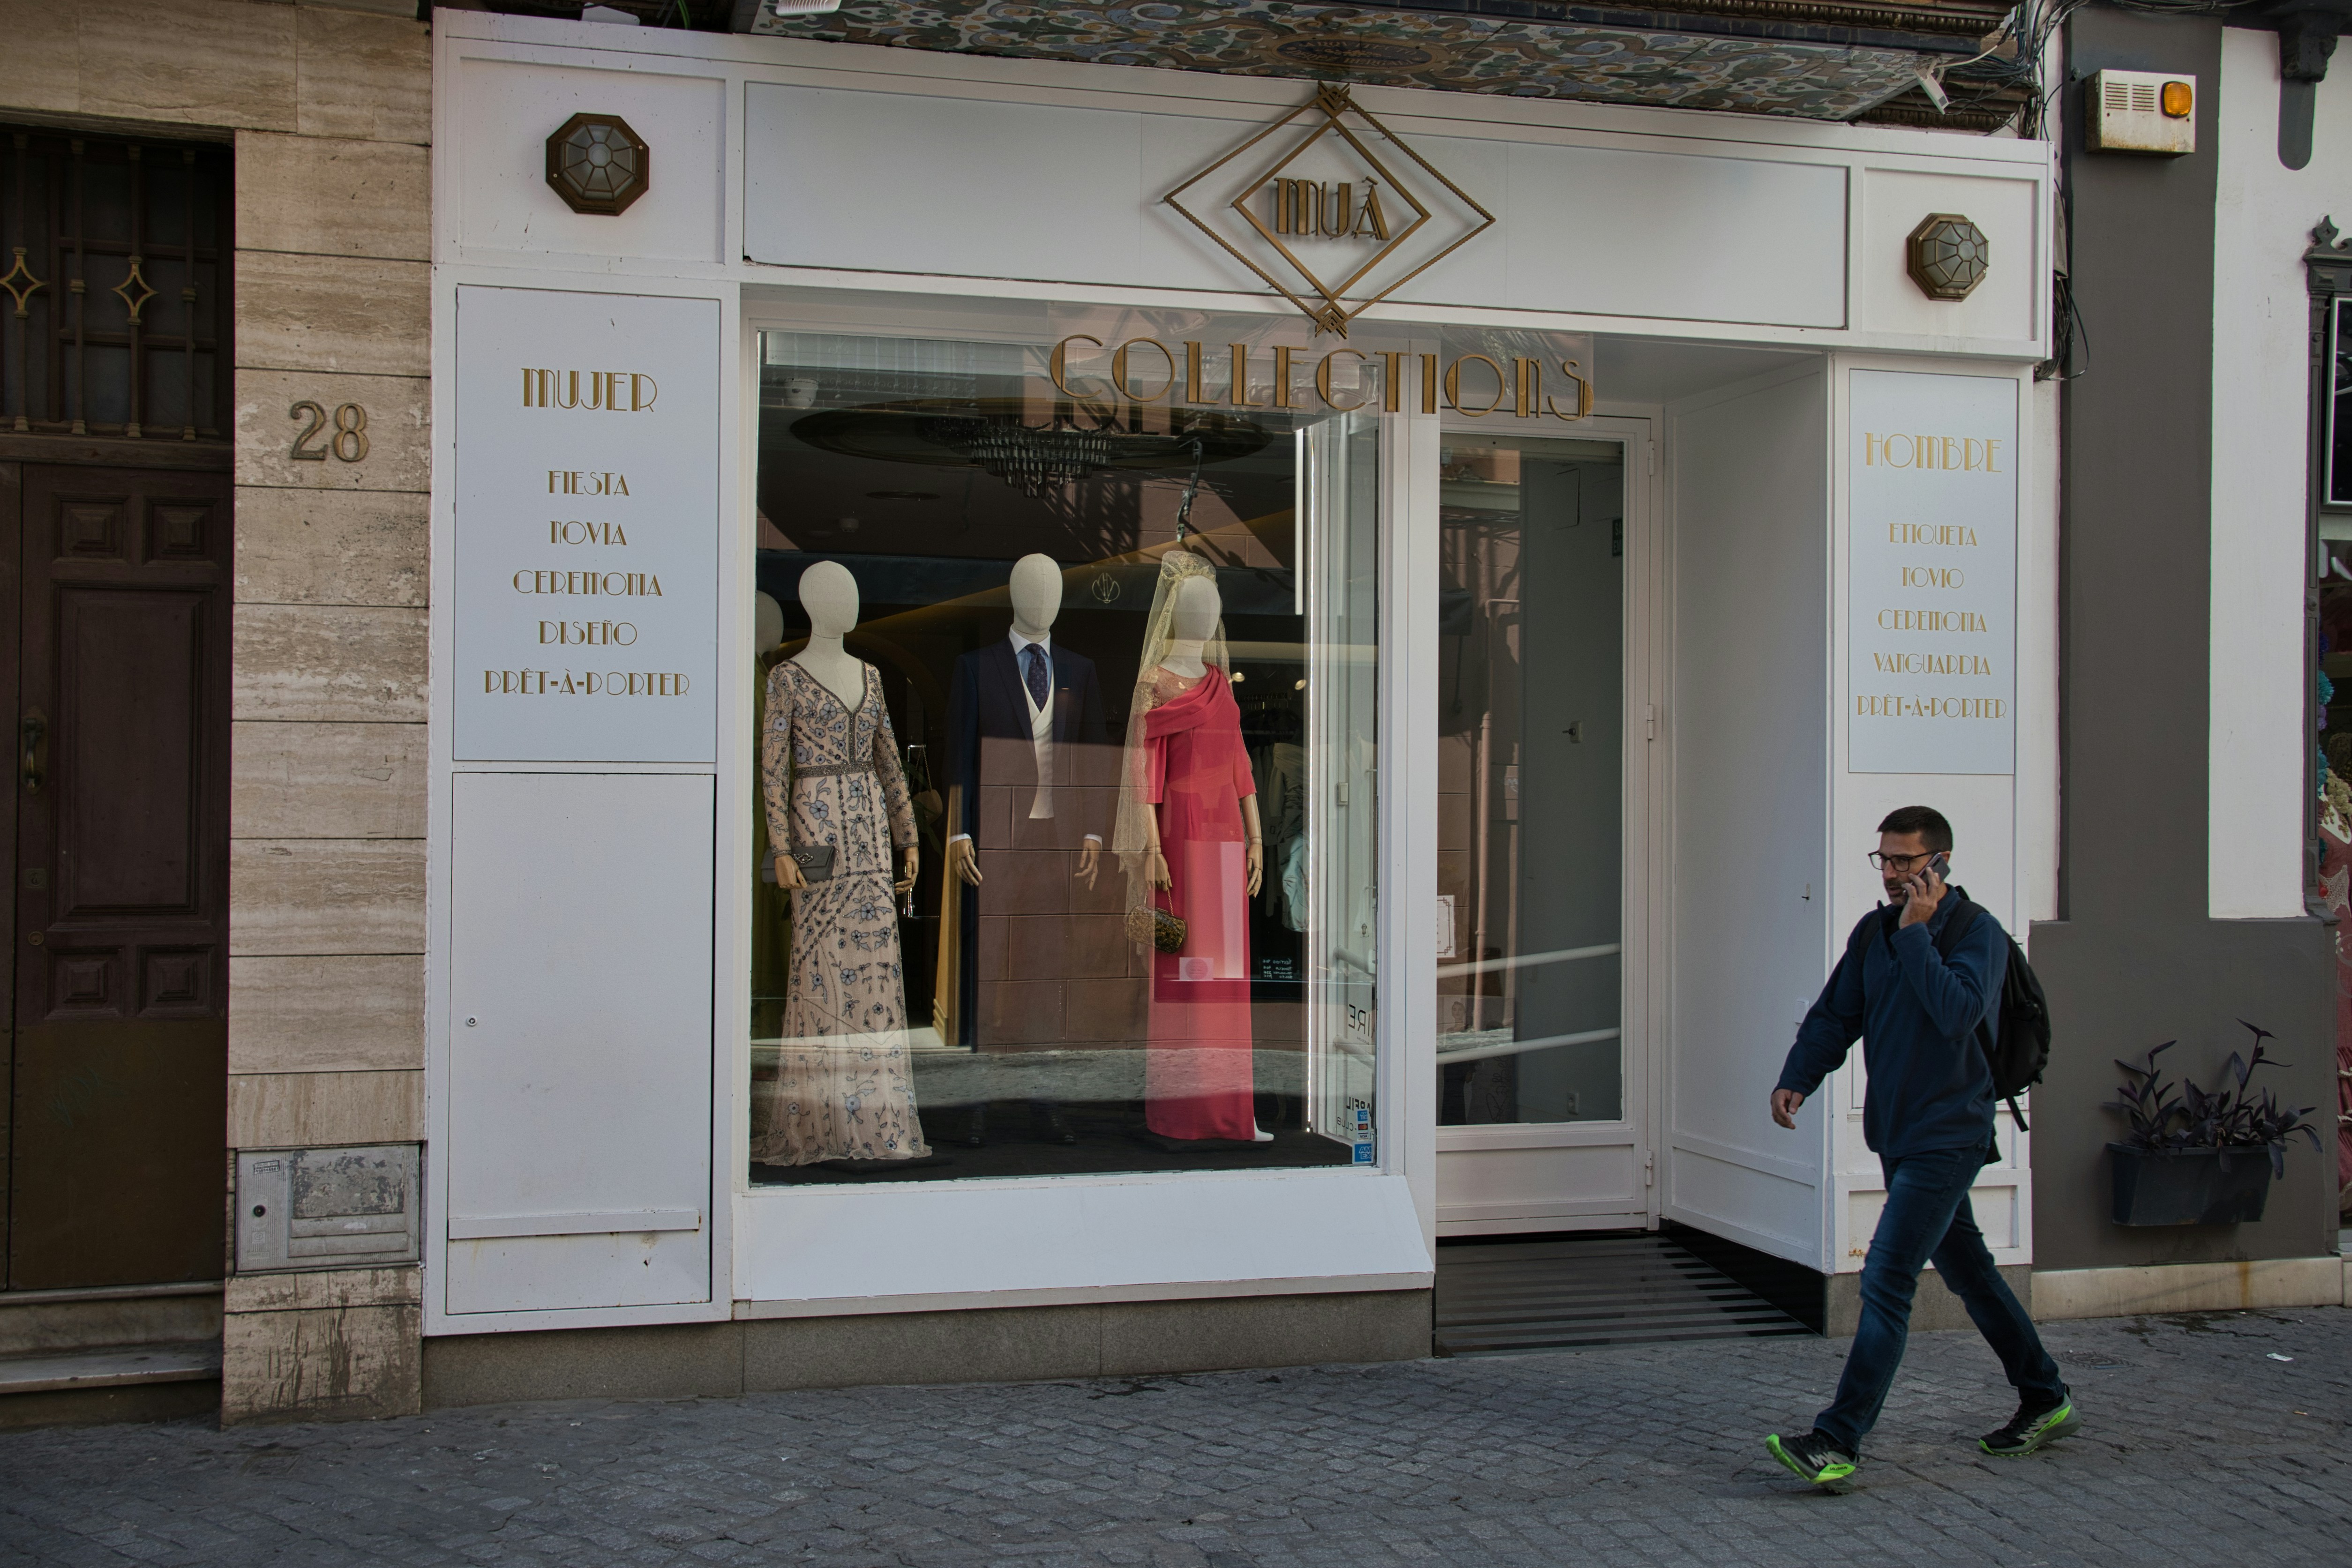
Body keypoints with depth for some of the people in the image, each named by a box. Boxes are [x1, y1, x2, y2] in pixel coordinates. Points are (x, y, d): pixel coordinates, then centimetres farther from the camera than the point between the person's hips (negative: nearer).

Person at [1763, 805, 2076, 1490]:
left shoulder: (1978, 932, -12)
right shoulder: (1873, 931, 8)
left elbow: (1958, 1012, -27)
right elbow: (1835, 1015, 10)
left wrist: (1917, 932, -23)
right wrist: (1797, 1079, -5)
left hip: (1947, 1138, -8)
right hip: (1896, 1134, 8)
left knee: (1886, 1280, -14)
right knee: (1967, 1271, 19)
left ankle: (1838, 1442, -14)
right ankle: (2045, 1400, 35)